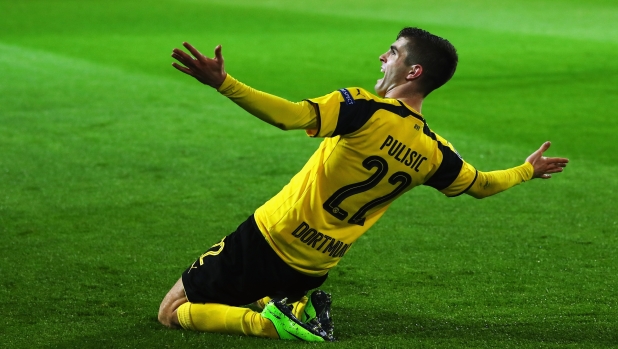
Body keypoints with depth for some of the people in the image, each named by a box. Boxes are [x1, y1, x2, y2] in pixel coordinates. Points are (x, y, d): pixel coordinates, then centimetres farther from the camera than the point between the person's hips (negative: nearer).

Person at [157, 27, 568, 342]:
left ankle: (279, 322, -14)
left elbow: (289, 116, -36)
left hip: (269, 239, -6)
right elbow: (482, 185, 16)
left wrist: (223, 82, -41)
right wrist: (529, 170, 35)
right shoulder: (433, 152, -2)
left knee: (172, 312, 4)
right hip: (313, 270, 6)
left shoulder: (365, 109, -20)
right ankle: (299, 310, 3)